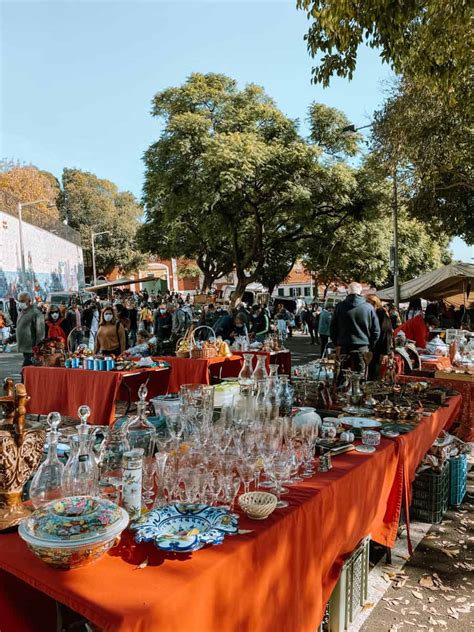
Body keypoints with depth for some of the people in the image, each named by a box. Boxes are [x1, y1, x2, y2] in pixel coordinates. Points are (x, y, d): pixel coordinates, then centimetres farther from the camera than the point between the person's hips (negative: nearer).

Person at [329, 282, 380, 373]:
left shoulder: (340, 306, -1)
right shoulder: (368, 307, -1)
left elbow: (333, 328, 3)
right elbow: (376, 330, 2)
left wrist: (337, 343, 14)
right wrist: (370, 346, 12)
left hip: (344, 347, 0)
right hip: (363, 348, 0)